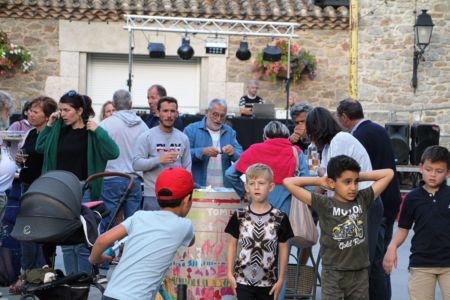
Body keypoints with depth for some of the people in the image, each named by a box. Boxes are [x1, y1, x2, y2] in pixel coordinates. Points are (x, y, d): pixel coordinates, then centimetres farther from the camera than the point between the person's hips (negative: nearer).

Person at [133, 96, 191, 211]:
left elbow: (187, 167, 12)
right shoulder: (146, 137, -2)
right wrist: (159, 160, -22)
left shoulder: (183, 138, 10)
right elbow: (136, 164, -10)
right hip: (153, 196, -3)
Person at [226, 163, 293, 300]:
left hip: (268, 281, 1)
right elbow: (232, 245, 3)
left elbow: (283, 250, -1)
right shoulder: (239, 216, -4)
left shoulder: (280, 218, -6)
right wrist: (229, 272, -1)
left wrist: (280, 278, -1)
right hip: (243, 279, 0)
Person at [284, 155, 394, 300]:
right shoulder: (324, 204, -7)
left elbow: (388, 173, 7)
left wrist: (360, 177, 3)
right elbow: (288, 182, -10)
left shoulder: (363, 199, 1)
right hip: (333, 274, -3)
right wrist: (320, 181, -2)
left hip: (360, 273, 3)